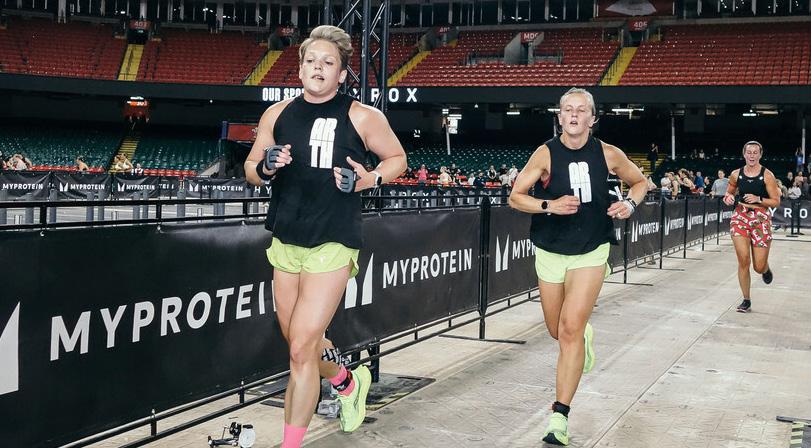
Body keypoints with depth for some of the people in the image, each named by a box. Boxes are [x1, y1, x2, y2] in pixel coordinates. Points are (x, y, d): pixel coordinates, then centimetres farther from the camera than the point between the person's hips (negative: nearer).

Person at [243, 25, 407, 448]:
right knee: (299, 343, 17)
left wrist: (371, 178, -11)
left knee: (301, 349, -9)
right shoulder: (277, 114, 6)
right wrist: (266, 168, -10)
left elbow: (397, 158, 8)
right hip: (285, 243, 5)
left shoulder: (363, 118, -4)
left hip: (332, 246, -5)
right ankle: (348, 381, 48)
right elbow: (251, 167, 13)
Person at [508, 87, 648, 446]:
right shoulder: (546, 154, -7)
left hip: (590, 253, -1)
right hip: (550, 252, 2)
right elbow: (515, 197, -6)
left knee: (571, 329, -15)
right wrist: (549, 205, -22)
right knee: (558, 331, 13)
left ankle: (560, 416, -9)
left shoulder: (608, 154, -4)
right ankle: (586, 336, 53)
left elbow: (640, 181, 14)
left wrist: (630, 204, -7)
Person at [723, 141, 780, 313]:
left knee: (759, 267, 0)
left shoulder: (767, 175, -5)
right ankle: (746, 301, 5)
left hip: (761, 219, -2)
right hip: (740, 217, 2)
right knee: (743, 261, -9)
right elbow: (730, 192, 19)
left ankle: (766, 268, 41)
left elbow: (776, 202, -3)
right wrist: (728, 197, -4)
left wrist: (758, 199, -18)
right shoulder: (736, 174, 3)